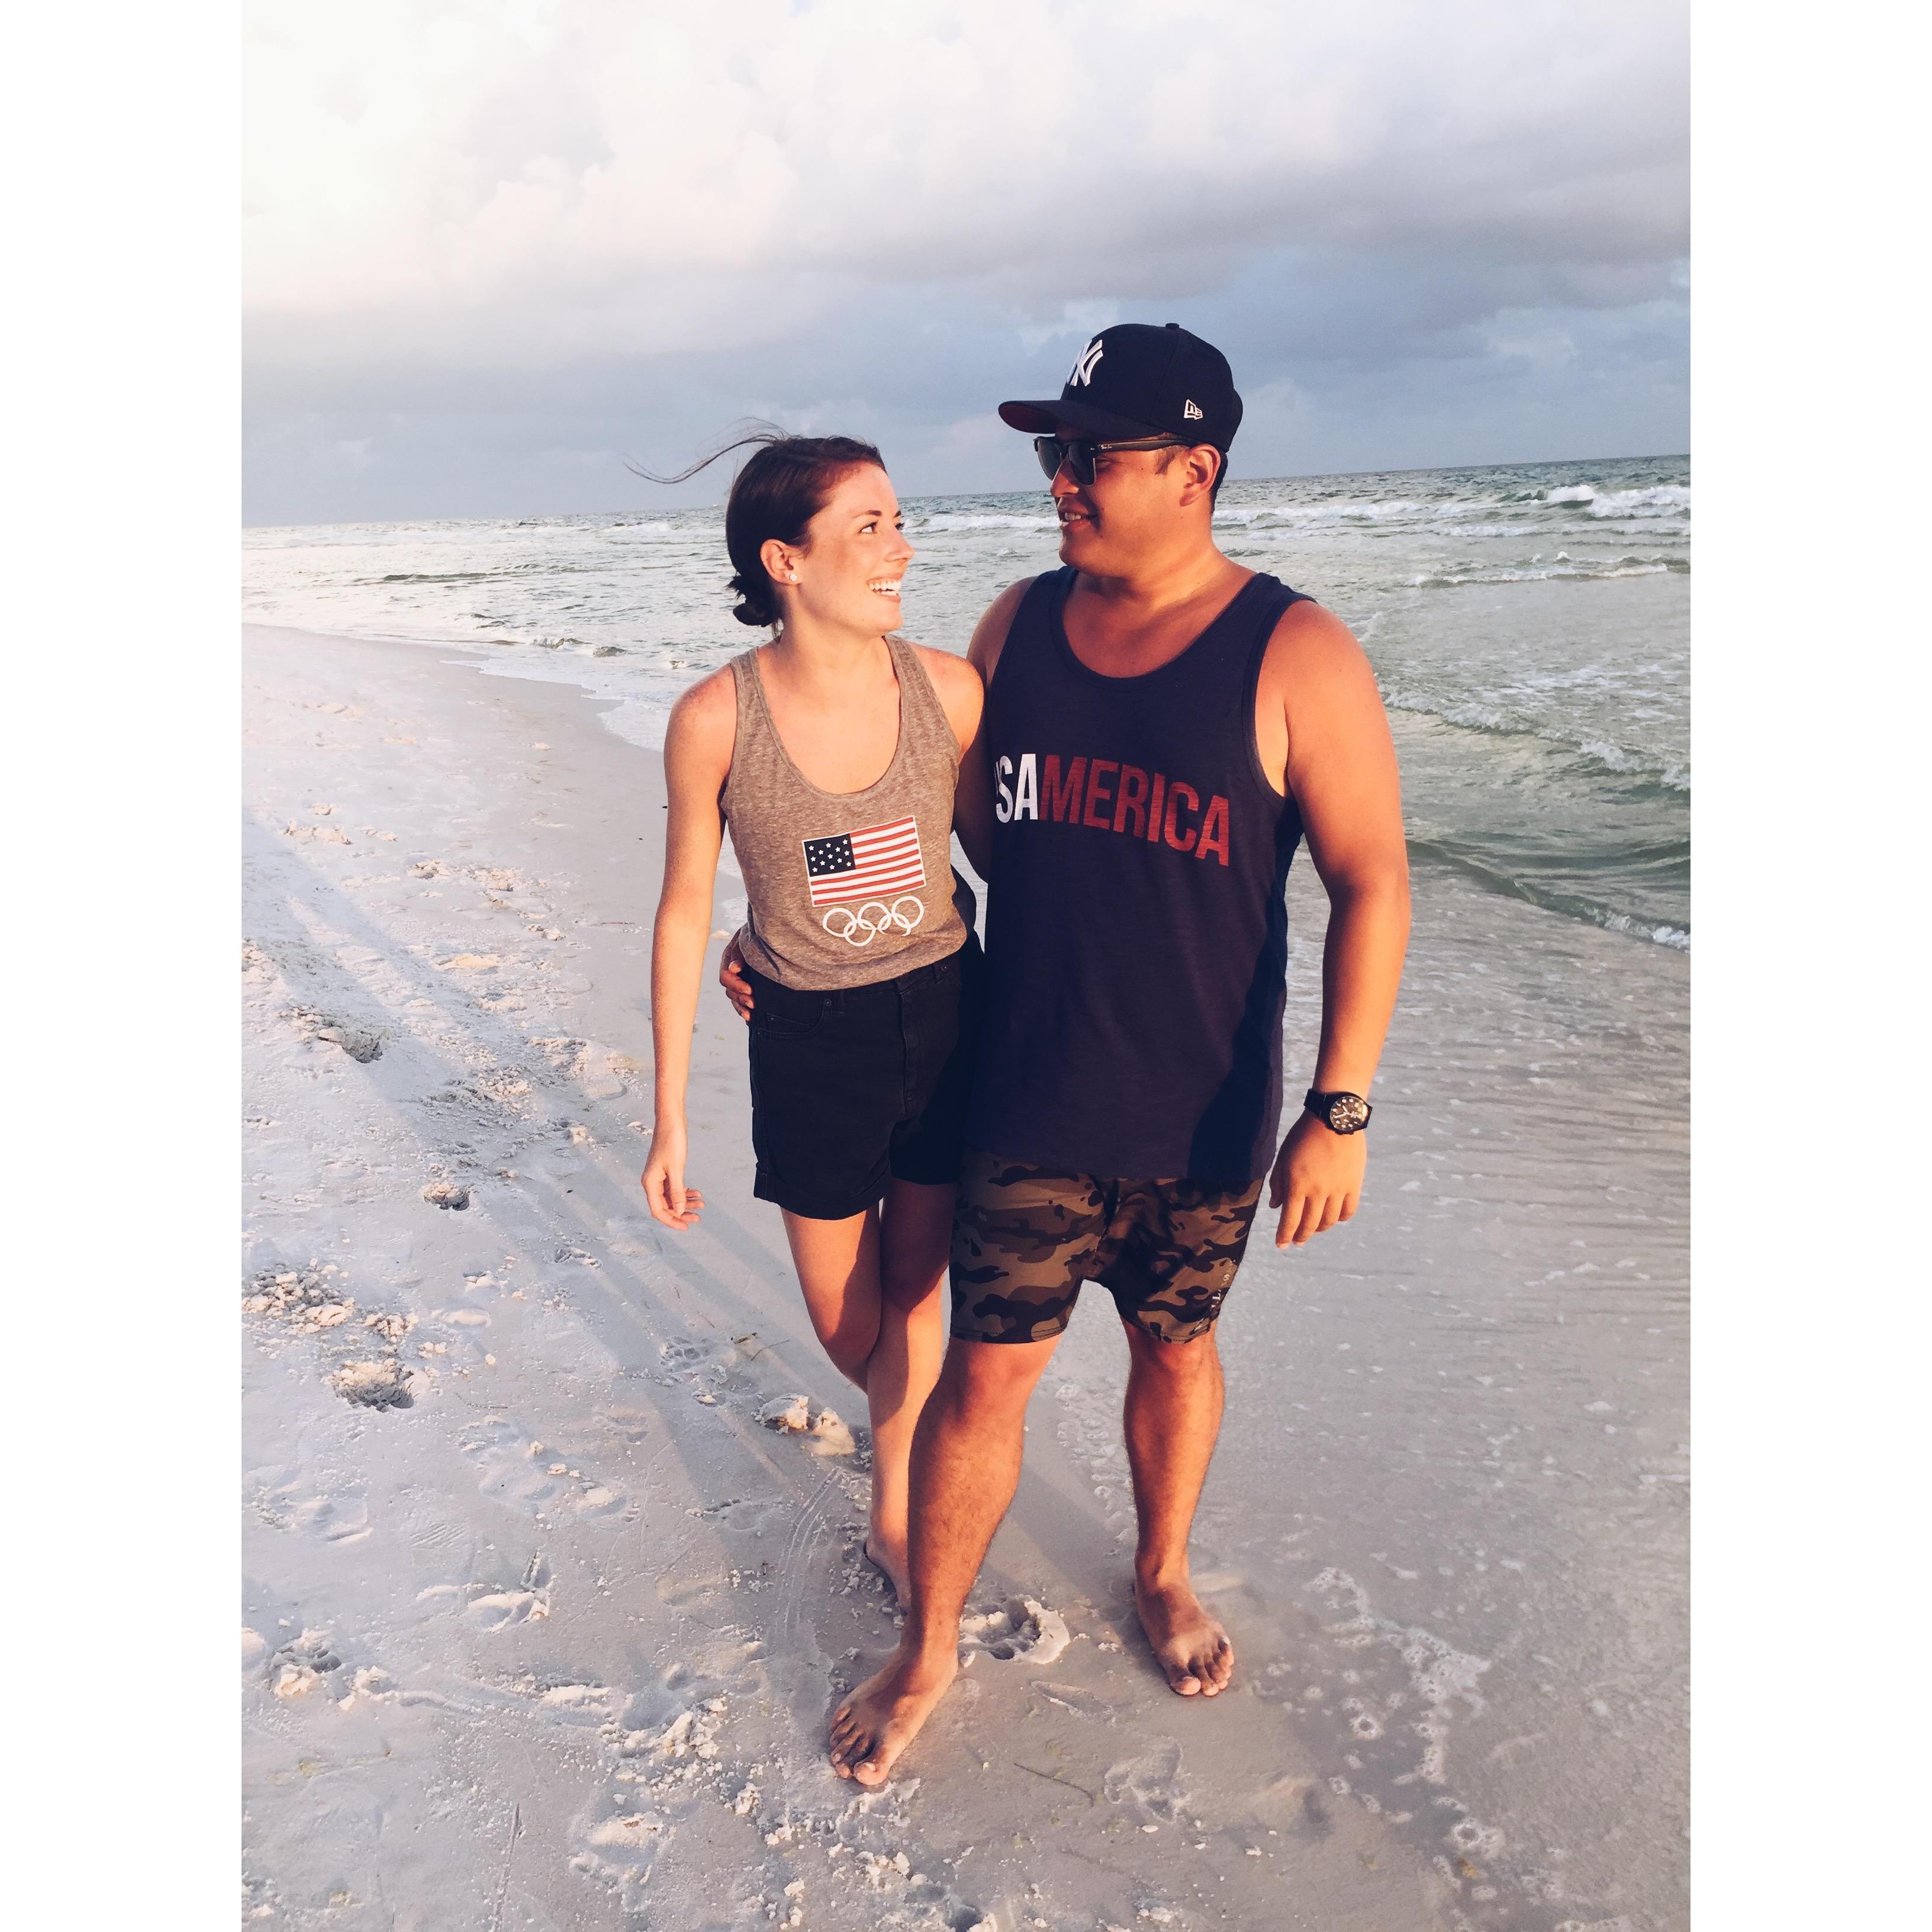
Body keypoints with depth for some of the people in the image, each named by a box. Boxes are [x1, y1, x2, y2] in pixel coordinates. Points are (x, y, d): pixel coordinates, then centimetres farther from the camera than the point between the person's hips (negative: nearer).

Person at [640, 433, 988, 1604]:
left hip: (948, 1018, 1)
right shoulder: (716, 719, -16)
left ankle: (894, 1514, 39)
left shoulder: (950, 691, -13)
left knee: (915, 1292, 12)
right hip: (810, 1040, 0)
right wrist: (671, 1116, -3)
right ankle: (910, 1416, 52)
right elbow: (685, 913, -6)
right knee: (844, 1322, 14)